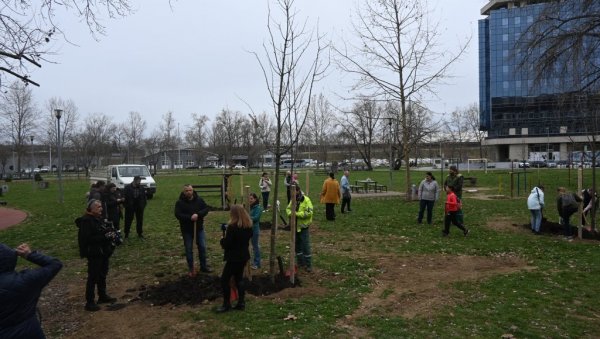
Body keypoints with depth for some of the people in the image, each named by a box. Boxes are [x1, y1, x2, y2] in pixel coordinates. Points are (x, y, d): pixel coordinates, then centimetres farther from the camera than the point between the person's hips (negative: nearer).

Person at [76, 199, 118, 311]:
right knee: (93, 277, -2)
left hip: (103, 252, 9)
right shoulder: (86, 221, -18)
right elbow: (87, 238, -26)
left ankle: (102, 296, 35)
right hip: (94, 253, -9)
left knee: (103, 274, 20)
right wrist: (104, 237, -26)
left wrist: (111, 233, 0)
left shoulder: (98, 218, 8)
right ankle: (89, 302, 9)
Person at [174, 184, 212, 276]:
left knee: (202, 247, 8)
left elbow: (206, 209, -4)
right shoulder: (179, 202, -10)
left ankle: (203, 266, 23)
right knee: (189, 249, 6)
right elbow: (177, 214, -18)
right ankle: (191, 269, 20)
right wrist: (190, 217, -28)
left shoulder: (199, 200, -1)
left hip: (199, 228, 3)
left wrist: (198, 214, -22)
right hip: (187, 230, -2)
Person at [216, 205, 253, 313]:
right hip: (243, 256, 8)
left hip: (234, 257, -8)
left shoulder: (232, 227, -20)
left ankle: (226, 304, 9)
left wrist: (223, 239, 0)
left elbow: (226, 244, -19)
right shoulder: (248, 226, 3)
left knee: (224, 280, 3)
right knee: (239, 279, 17)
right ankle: (241, 303, 18)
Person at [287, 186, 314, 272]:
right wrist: (290, 213, -11)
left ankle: (309, 265, 4)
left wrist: (297, 214, -24)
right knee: (297, 245, 15)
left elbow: (309, 213, -21)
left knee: (305, 246, -5)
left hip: (303, 227, -7)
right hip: (294, 226, 7)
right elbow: (288, 209, 12)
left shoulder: (306, 200, -13)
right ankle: (300, 262, 29)